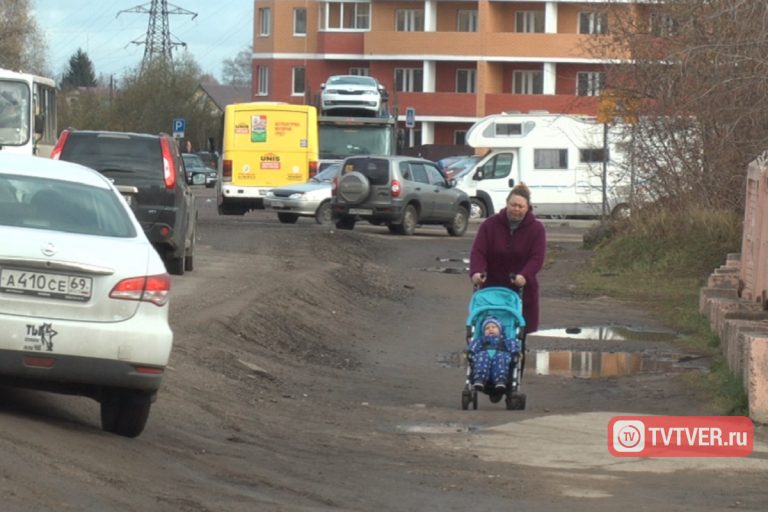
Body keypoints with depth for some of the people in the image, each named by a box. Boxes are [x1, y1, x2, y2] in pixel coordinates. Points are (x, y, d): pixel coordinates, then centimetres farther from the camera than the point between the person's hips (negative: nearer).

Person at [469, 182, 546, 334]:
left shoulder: (536, 228, -1)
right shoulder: (490, 224, 1)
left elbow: (537, 258, -11)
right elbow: (478, 251, -7)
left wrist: (524, 276, -29)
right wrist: (476, 272, -27)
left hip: (522, 289, 0)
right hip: (492, 287, 0)